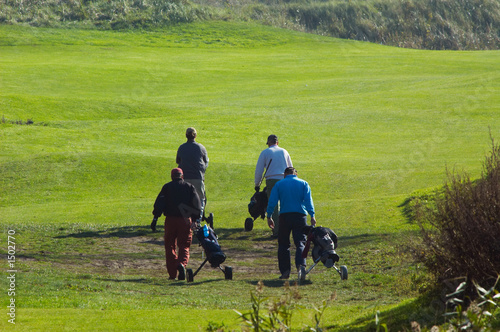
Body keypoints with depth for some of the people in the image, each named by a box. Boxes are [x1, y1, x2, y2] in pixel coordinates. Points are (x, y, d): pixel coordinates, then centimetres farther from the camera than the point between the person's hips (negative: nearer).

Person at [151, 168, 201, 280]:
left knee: (170, 246, 9)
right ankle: (182, 263, -26)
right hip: (185, 220, 0)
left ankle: (172, 274, 4)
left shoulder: (167, 187, 7)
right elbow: (197, 204, 3)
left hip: (170, 220, 0)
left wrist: (155, 218, -5)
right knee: (184, 246, 5)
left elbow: (159, 203, -2)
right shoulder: (189, 187, 10)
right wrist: (195, 219, 8)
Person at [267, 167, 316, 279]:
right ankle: (301, 265, -26)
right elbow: (308, 200, -2)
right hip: (300, 215, 0)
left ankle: (285, 271, 4)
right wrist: (312, 216, -7)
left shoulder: (279, 184, 11)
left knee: (283, 244, 9)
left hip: (284, 215, 0)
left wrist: (269, 216, 4)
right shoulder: (303, 183, 11)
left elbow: (272, 201, 2)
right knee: (300, 243, -1)